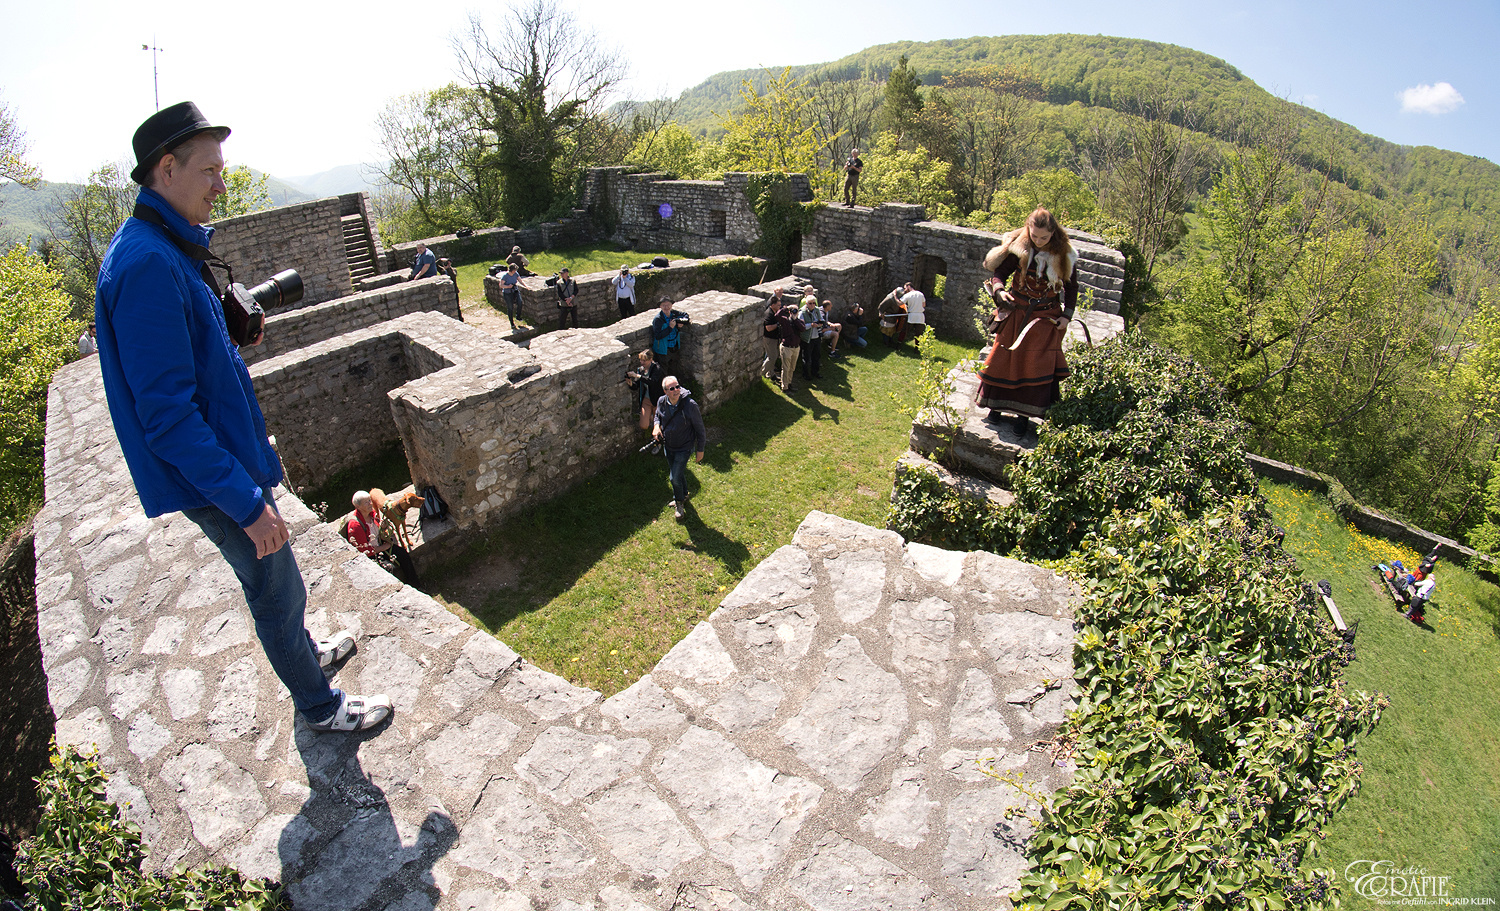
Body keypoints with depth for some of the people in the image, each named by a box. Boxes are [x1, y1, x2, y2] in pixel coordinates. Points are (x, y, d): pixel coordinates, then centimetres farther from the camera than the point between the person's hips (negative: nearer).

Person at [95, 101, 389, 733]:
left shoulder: (167, 247, 8)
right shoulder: (146, 264, -25)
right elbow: (167, 412, -28)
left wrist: (234, 334, 5)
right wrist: (247, 502, -27)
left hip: (224, 458, 10)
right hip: (210, 475, -10)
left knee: (272, 582, 26)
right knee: (278, 592, 7)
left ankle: (303, 653, 49)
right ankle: (319, 706, 27)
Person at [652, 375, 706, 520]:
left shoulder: (690, 405, -27)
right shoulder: (661, 402, -13)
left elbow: (700, 429, -15)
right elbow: (658, 415, 12)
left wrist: (700, 449, -8)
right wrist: (656, 425, -11)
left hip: (684, 448, -5)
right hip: (668, 446, 5)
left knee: (675, 477, -7)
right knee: (678, 474, 22)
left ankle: (679, 503, 22)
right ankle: (683, 495, 50)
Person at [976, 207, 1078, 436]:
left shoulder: (1063, 255, -6)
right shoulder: (1019, 248, -10)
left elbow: (1071, 287, 4)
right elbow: (1001, 272, -5)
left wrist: (1067, 315, -2)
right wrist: (999, 290, -26)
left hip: (1046, 318, 0)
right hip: (1016, 312, 0)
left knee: (1036, 364, 0)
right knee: (1005, 358, 5)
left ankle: (1024, 414, 9)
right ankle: (996, 405, 22)